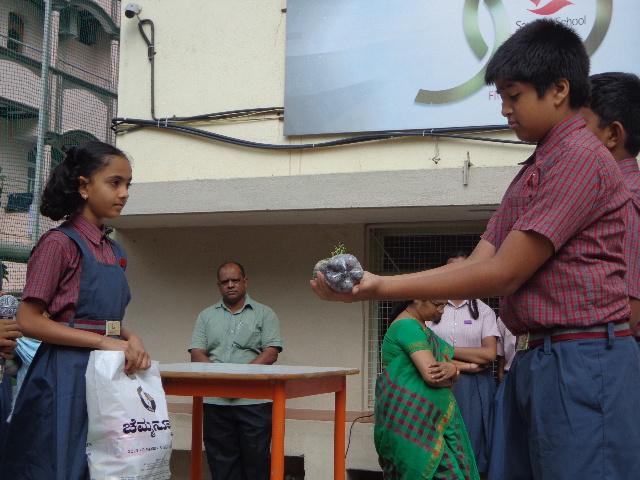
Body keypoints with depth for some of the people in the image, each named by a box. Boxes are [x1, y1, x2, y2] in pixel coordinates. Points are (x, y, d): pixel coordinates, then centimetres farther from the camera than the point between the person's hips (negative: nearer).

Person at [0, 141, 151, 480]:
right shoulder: (59, 243, -10)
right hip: (67, 374, -7)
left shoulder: (114, 251, 11)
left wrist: (130, 339, -3)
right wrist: (103, 341, -19)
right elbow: (29, 321, -15)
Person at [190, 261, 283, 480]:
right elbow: (196, 354, 6)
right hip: (215, 402, 3)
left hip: (254, 401, -2)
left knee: (256, 461, -1)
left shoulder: (264, 314, 7)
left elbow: (271, 353, -3)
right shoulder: (206, 316, 15)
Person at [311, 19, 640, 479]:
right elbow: (477, 264, 11)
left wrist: (381, 287, -13)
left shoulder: (580, 156, -12)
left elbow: (502, 274, -16)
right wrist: (374, 282, -2)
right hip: (537, 363, 9)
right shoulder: (534, 170, 19)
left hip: (582, 365, -9)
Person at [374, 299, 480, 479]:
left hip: (434, 419, 9)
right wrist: (453, 371, 0)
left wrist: (451, 369, -13)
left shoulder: (420, 327, 17)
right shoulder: (407, 326, -13)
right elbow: (431, 375, -22)